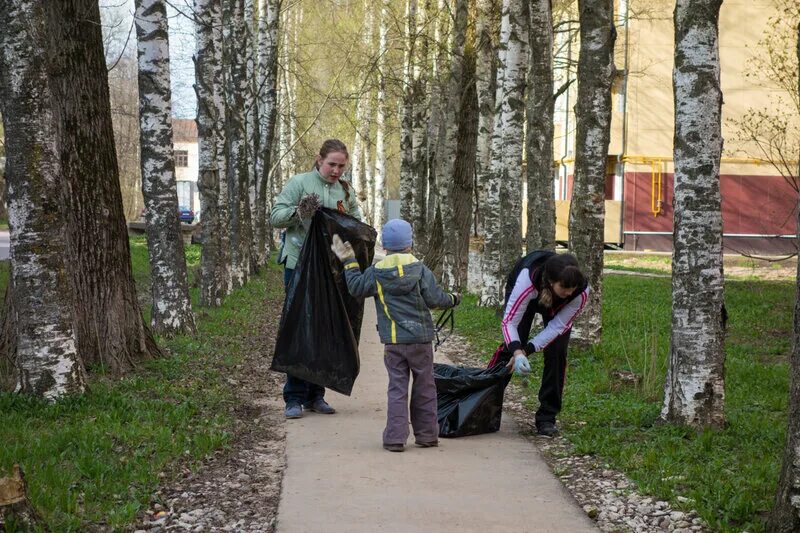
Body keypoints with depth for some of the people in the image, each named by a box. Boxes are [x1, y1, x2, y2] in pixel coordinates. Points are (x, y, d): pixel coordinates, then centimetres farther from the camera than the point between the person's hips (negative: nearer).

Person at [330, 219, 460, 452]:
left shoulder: (376, 272, -1)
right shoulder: (420, 270, -5)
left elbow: (356, 288, 8)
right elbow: (435, 299, -6)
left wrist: (349, 262, 18)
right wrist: (453, 299, 14)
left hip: (392, 341, 1)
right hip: (420, 340, -1)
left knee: (397, 388, 5)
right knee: (425, 388, 11)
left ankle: (395, 437, -1)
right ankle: (427, 435, 15)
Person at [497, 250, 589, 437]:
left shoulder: (581, 291, -38)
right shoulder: (528, 279, -46)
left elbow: (557, 326, -29)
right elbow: (509, 321, -39)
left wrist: (527, 350, -35)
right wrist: (517, 352, -54)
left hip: (557, 307, 1)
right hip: (527, 296, -1)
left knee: (556, 355, -9)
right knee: (511, 345, -13)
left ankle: (546, 418, -1)